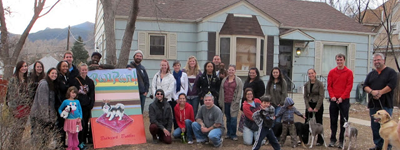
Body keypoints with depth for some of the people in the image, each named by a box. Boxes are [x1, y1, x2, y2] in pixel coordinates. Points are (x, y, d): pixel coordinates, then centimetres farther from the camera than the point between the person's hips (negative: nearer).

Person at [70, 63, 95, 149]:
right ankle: (80, 142, 1)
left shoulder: (90, 81, 11)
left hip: (87, 106, 4)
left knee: (86, 124, 8)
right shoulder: (75, 80, 0)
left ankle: (84, 141, 18)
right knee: (81, 124, -8)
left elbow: (92, 95, 11)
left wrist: (91, 105, 0)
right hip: (78, 106, -4)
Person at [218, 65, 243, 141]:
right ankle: (228, 133, 19)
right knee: (228, 118, 10)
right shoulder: (224, 80, 14)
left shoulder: (238, 80, 3)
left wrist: (237, 102, -9)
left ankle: (233, 134, 3)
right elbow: (221, 91, 15)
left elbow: (239, 92, -1)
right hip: (225, 102, 4)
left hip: (234, 102, -4)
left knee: (233, 118, -7)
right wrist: (221, 101, 8)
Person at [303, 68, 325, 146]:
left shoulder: (319, 84, -9)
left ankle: (320, 140, 11)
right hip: (309, 105, 4)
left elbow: (321, 96, -11)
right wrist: (308, 107, -4)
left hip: (318, 105, -4)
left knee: (319, 123, 2)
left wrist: (317, 108, -13)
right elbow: (305, 96, 6)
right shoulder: (306, 84, 5)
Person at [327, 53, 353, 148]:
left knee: (344, 121, 2)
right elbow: (329, 85, 6)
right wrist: (332, 96, -8)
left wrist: (342, 97, -12)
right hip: (333, 100, 2)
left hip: (344, 100, -2)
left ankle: (341, 141, 9)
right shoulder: (332, 72, 8)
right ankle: (332, 140, 15)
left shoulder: (349, 72, 0)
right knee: (333, 120, 6)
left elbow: (349, 86, -4)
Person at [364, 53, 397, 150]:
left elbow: (391, 85, -11)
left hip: (386, 105, -6)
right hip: (373, 104, 6)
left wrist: (380, 92, -16)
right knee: (375, 126, 9)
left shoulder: (391, 72, 1)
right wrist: (372, 92, -12)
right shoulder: (371, 74, 17)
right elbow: (365, 86, 8)